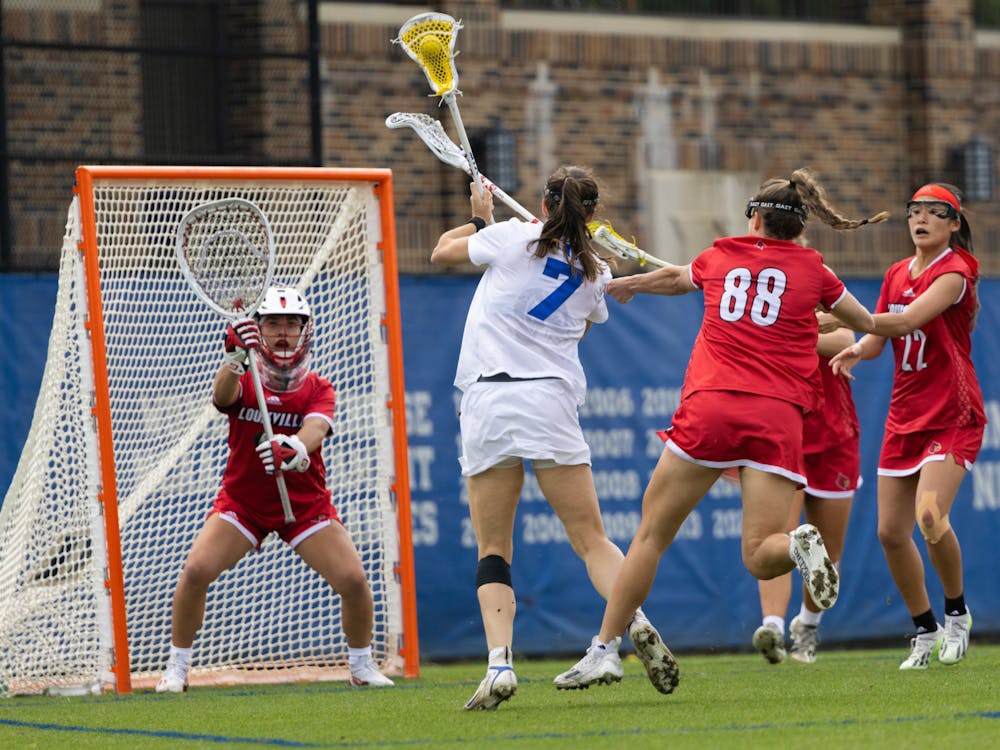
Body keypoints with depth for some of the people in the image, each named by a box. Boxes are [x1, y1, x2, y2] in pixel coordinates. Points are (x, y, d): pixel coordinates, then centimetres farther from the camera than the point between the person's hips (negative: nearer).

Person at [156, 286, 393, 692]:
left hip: (305, 504, 0)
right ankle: (177, 667, -2)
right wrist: (234, 358, -54)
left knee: (354, 580, -14)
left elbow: (315, 430, -27)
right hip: (242, 501, 0)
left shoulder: (318, 390, -5)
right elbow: (222, 395, -31)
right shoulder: (243, 381, -6)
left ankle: (362, 665, 12)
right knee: (196, 571, -21)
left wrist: (295, 449, -51)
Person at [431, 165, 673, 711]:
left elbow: (441, 252, 20)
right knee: (590, 538, 3)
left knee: (492, 549, 4)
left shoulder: (512, 238, 4)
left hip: (488, 396, -1)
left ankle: (500, 663, -12)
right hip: (551, 399, 1)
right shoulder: (594, 273, 14)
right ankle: (636, 620, -23)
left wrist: (478, 219, 38)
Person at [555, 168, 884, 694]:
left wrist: (622, 285, 60)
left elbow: (674, 278, 39)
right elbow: (869, 325, 25)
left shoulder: (720, 257, 17)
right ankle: (800, 545, -36)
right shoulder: (813, 270, 14)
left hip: (711, 406, 0)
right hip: (778, 415, 0)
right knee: (759, 557, -2)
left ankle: (605, 648, 6)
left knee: (651, 535, 8)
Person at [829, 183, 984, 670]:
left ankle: (956, 613, -1)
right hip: (905, 416, 7)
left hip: (952, 416, -7)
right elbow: (879, 337, 11)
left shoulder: (954, 273, -12)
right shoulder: (896, 275, 10)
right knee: (891, 531, 1)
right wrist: (856, 349, -12)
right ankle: (926, 631, 17)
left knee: (929, 516, -24)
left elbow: (906, 321, -25)